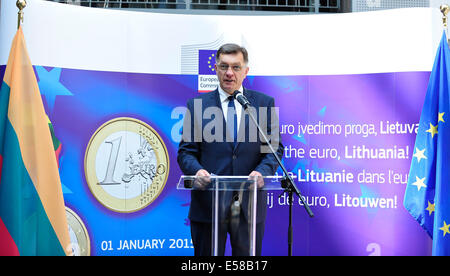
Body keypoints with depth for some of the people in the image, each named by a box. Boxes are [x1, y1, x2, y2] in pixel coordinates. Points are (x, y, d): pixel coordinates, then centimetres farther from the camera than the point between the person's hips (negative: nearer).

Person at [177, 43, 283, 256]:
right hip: (208, 204, 0)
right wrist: (197, 170, -17)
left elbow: (275, 147, 5)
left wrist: (262, 171, -15)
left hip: (250, 206, 1)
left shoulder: (264, 103, 8)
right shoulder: (196, 105, 6)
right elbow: (186, 151, 4)